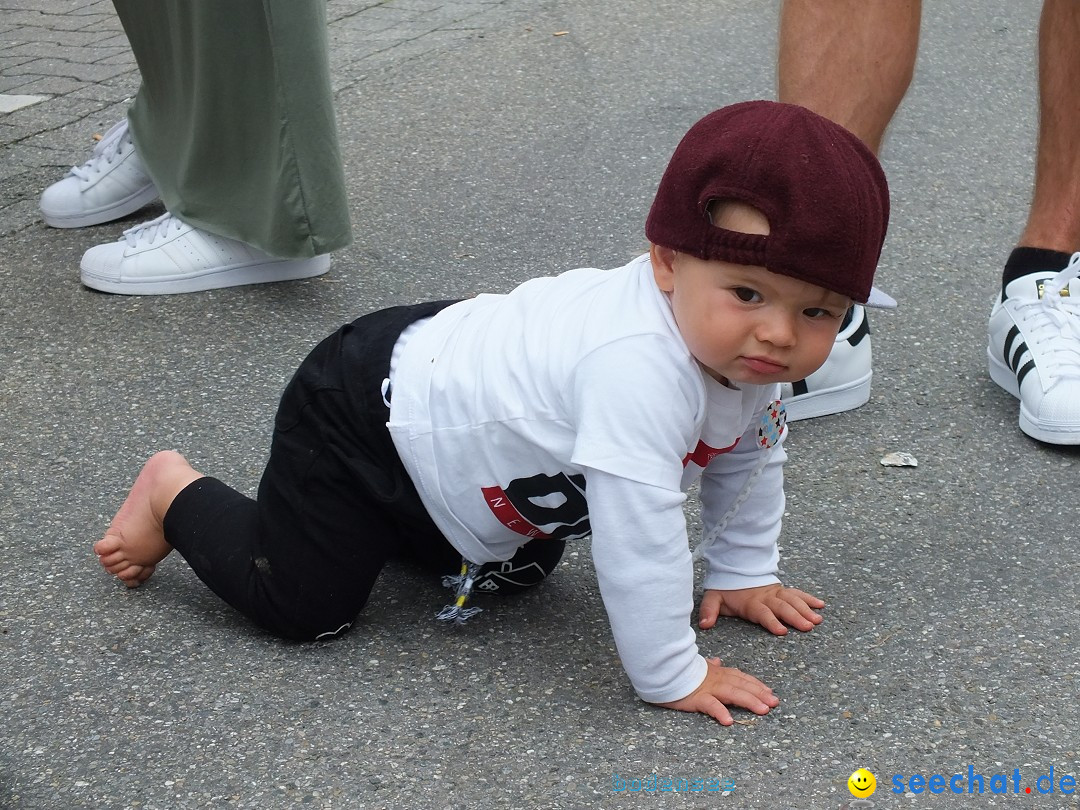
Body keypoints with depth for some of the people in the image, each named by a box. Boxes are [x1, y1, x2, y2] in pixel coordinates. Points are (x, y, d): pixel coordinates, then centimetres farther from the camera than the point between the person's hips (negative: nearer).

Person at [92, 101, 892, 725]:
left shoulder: (740, 349, -12)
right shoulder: (639, 365, -42)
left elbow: (750, 453, 8)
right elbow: (638, 532, -42)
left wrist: (744, 571, 9)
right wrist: (670, 674, -32)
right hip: (364, 413, -9)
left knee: (524, 573, 26)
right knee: (302, 603, -7)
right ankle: (177, 493, 17)